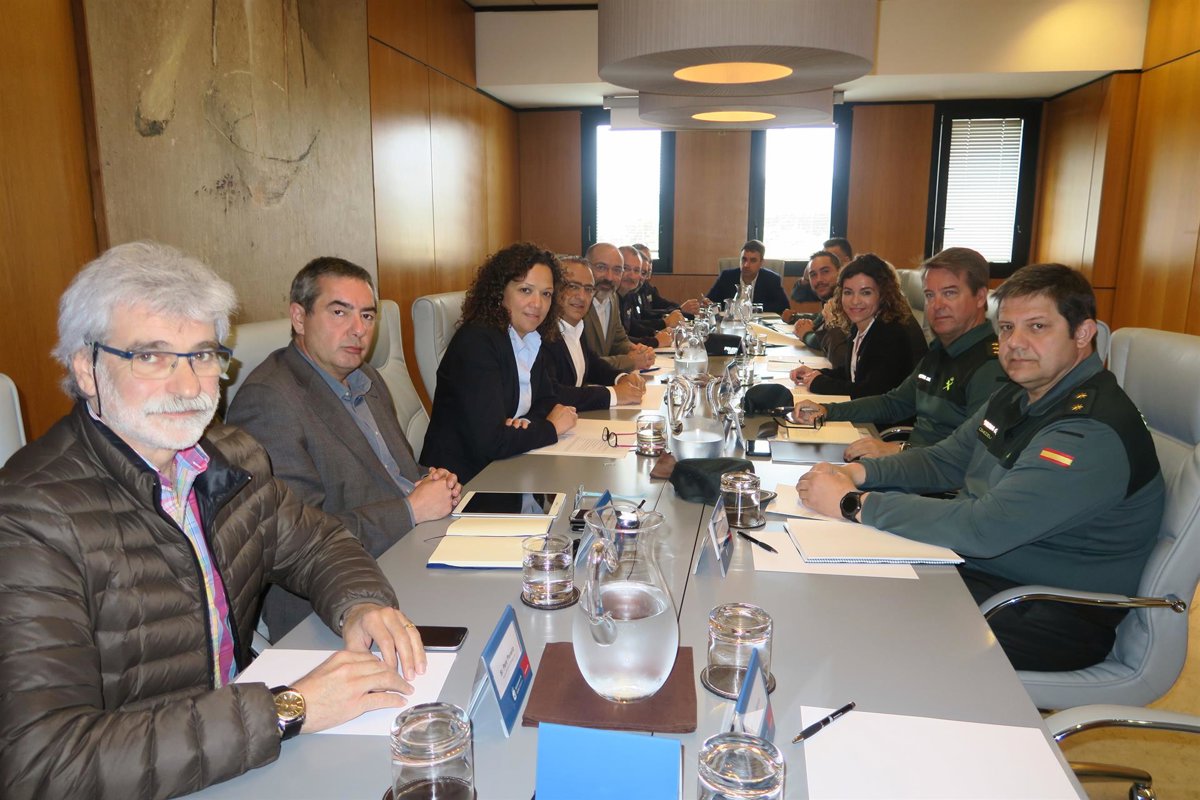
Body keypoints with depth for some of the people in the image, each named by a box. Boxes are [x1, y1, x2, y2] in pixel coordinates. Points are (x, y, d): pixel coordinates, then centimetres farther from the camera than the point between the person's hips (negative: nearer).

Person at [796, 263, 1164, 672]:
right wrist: (856, 473, -4)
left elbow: (984, 529, -32)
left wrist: (853, 502, -28)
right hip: (976, 567, 9)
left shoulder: (1092, 431, -25)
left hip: (1054, 618, -9)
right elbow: (944, 459, 14)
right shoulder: (1020, 396, 7)